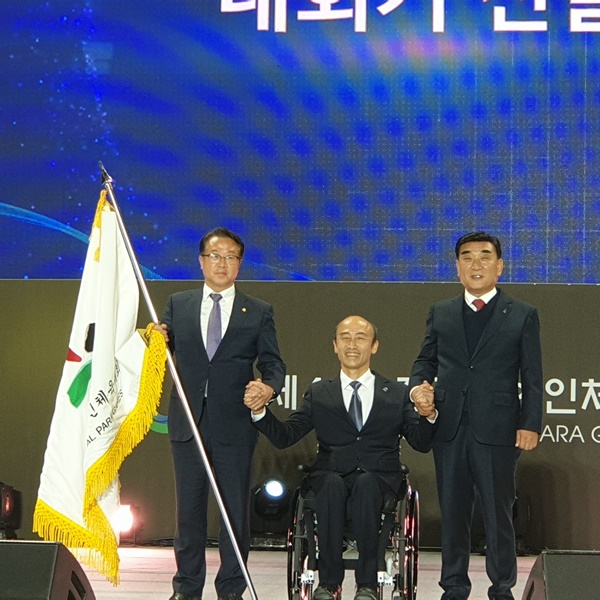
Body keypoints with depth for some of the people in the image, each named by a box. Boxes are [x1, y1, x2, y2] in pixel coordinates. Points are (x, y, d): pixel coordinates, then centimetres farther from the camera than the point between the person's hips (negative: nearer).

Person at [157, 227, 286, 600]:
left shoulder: (258, 312, 7)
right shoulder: (178, 305, 10)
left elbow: (273, 363, 2)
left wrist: (269, 386, -19)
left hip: (235, 426, -1)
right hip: (188, 424, 1)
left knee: (236, 510, 4)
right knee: (189, 509, 9)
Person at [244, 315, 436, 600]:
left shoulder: (397, 393, 15)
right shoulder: (318, 393, 16)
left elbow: (422, 444, 8)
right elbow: (284, 437, 8)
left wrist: (428, 416, -13)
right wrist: (260, 411, -10)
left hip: (379, 478, 0)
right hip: (331, 473, 1)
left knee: (366, 485, -35)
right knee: (331, 485, -35)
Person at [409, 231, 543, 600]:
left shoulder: (523, 316, 3)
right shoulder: (441, 313, 12)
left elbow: (532, 377, 0)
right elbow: (426, 360, 16)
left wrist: (530, 424, -8)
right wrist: (418, 385, -6)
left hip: (498, 429, -3)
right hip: (449, 429, 3)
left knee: (498, 513, 4)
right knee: (453, 512, 9)